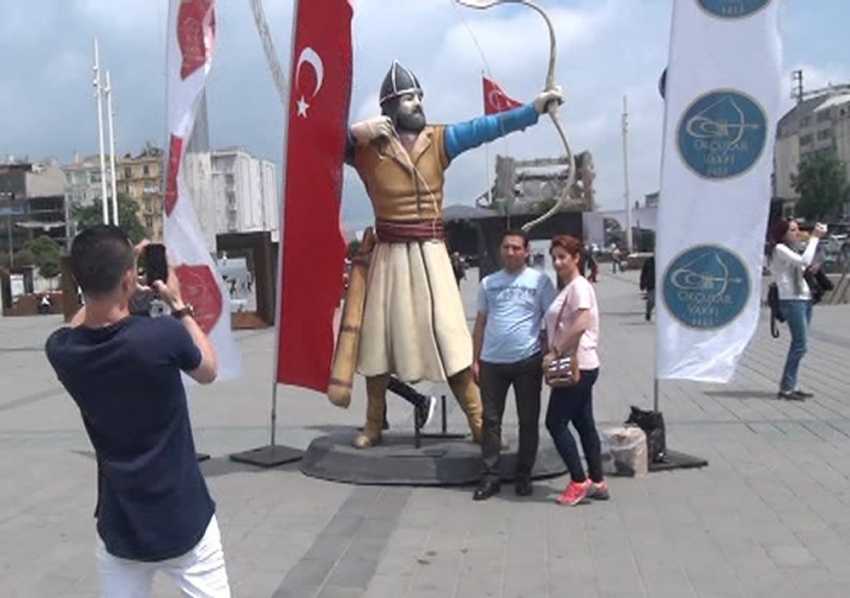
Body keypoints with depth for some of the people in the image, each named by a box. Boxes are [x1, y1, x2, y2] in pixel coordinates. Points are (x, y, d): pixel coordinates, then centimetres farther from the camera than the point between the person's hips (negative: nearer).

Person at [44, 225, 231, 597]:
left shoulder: (62, 351, -9)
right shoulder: (163, 335, -22)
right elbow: (208, 370, 2)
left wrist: (105, 277, 16)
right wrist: (178, 305, 9)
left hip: (119, 526, 3)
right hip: (184, 521, -3)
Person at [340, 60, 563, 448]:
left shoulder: (438, 140, 1)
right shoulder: (368, 147, -3)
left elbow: (487, 127, -7)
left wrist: (537, 106, -16)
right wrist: (358, 131, -22)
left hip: (431, 254, 0)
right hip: (390, 256, 0)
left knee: (450, 340, -2)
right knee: (379, 341, 9)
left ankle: (479, 423, 4)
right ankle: (373, 425, 23)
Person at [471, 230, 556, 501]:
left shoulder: (540, 281, 0)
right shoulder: (488, 283, 10)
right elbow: (480, 323, 13)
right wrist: (475, 360, 8)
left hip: (528, 361, -2)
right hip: (492, 362, 3)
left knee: (528, 420, 6)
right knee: (491, 419, 5)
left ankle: (524, 476, 18)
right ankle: (490, 476, 12)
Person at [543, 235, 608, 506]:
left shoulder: (579, 286, -13)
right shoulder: (569, 288, 17)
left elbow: (580, 326, -25)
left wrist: (555, 352, -19)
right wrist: (554, 354, 9)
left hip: (577, 365, -10)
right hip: (577, 366, 10)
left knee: (555, 423, -6)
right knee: (584, 423, 12)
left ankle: (579, 482, 0)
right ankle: (597, 482, 18)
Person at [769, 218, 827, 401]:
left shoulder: (790, 249, 20)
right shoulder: (779, 249, -8)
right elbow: (804, 261, -20)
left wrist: (816, 237, 11)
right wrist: (814, 237, -13)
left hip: (804, 300, 9)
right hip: (791, 301, -9)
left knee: (799, 344, 9)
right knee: (800, 345, -11)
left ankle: (791, 385, 13)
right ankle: (786, 387, -7)